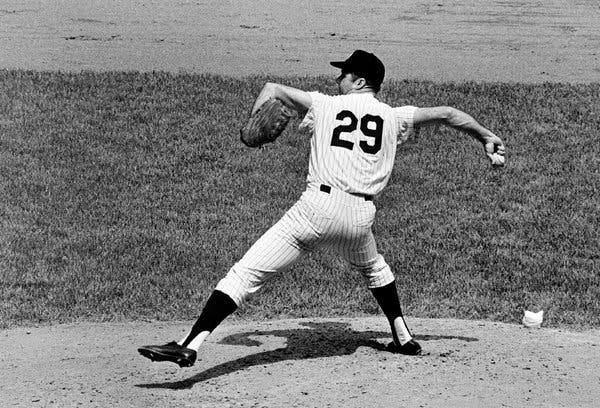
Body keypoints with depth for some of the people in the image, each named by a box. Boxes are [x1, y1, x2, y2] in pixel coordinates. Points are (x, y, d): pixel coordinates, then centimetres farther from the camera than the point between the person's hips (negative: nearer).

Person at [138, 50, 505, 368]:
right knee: (374, 268, 38)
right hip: (361, 215, 4)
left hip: (318, 207, -3)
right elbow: (446, 114, 24)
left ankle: (191, 344, -23)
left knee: (246, 273, -10)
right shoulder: (394, 117, 17)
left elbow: (272, 89, 17)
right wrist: (486, 136, 34)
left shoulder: (325, 104, 13)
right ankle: (403, 337, 39)